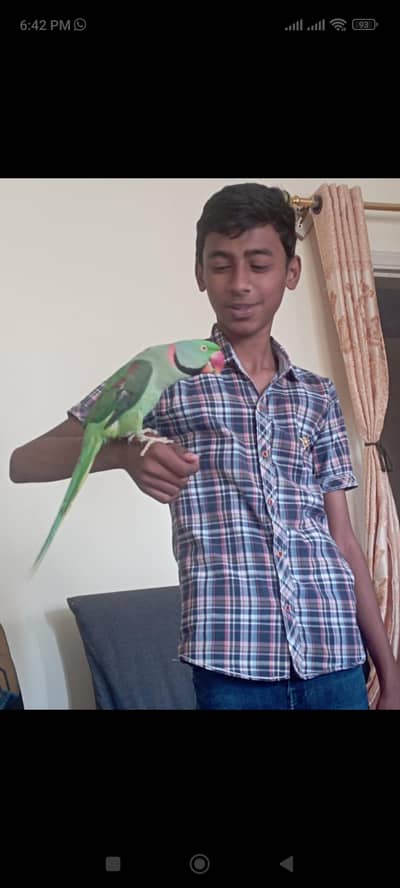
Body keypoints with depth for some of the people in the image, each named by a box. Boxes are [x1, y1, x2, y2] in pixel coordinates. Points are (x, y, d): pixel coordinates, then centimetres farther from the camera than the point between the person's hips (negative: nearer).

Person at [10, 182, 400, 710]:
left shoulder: (319, 397, 13)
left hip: (336, 655, 3)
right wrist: (124, 451, -21)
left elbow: (344, 540, 13)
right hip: (232, 658, -3)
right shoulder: (168, 375, 3)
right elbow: (24, 463, -2)